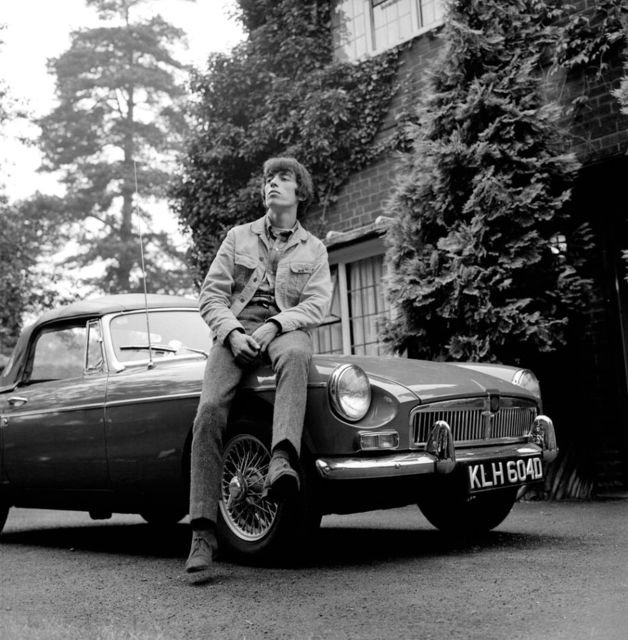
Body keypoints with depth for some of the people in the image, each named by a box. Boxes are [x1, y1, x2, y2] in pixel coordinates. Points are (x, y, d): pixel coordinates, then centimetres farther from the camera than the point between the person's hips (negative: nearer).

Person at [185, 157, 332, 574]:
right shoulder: (238, 237, 18)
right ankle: (203, 532, -25)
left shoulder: (313, 249, 16)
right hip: (235, 328, 1)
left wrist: (274, 325, -18)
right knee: (210, 411, -25)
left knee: (295, 355, -41)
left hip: (285, 328, -1)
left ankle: (283, 460, -58)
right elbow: (211, 294, 9)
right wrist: (232, 332, -11)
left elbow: (317, 305, 1)